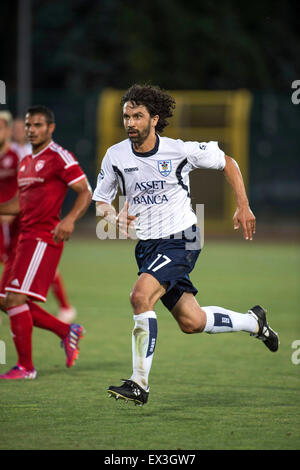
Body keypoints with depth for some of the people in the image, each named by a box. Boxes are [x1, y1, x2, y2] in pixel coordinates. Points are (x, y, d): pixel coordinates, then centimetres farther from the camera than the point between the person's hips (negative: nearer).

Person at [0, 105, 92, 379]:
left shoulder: (59, 158, -7)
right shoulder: (26, 162, 19)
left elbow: (86, 193, -11)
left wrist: (70, 220, -27)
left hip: (43, 238, -9)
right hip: (26, 238, 9)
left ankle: (26, 367, -7)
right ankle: (67, 332, 22)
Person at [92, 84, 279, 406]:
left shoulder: (181, 151, -12)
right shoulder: (115, 156, -3)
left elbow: (227, 163, 4)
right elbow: (100, 201, 6)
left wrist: (243, 206, 1)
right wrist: (114, 218, -16)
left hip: (180, 240, -5)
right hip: (147, 245, 5)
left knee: (140, 295, -27)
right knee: (191, 322, 10)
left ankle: (139, 383, -22)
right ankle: (253, 322, 38)